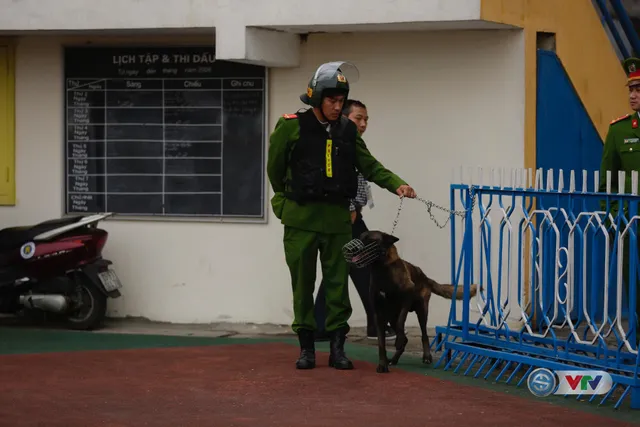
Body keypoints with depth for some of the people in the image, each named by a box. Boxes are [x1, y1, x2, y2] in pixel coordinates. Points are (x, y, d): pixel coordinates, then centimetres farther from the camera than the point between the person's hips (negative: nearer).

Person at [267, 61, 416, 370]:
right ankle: (306, 347, 13)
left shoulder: (347, 130, 6)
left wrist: (397, 184, -8)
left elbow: (369, 166, 6)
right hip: (301, 219, -3)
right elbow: (275, 168, 6)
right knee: (303, 284, 3)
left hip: (337, 219, 3)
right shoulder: (291, 127, -6)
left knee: (338, 284, 4)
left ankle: (337, 348, 11)